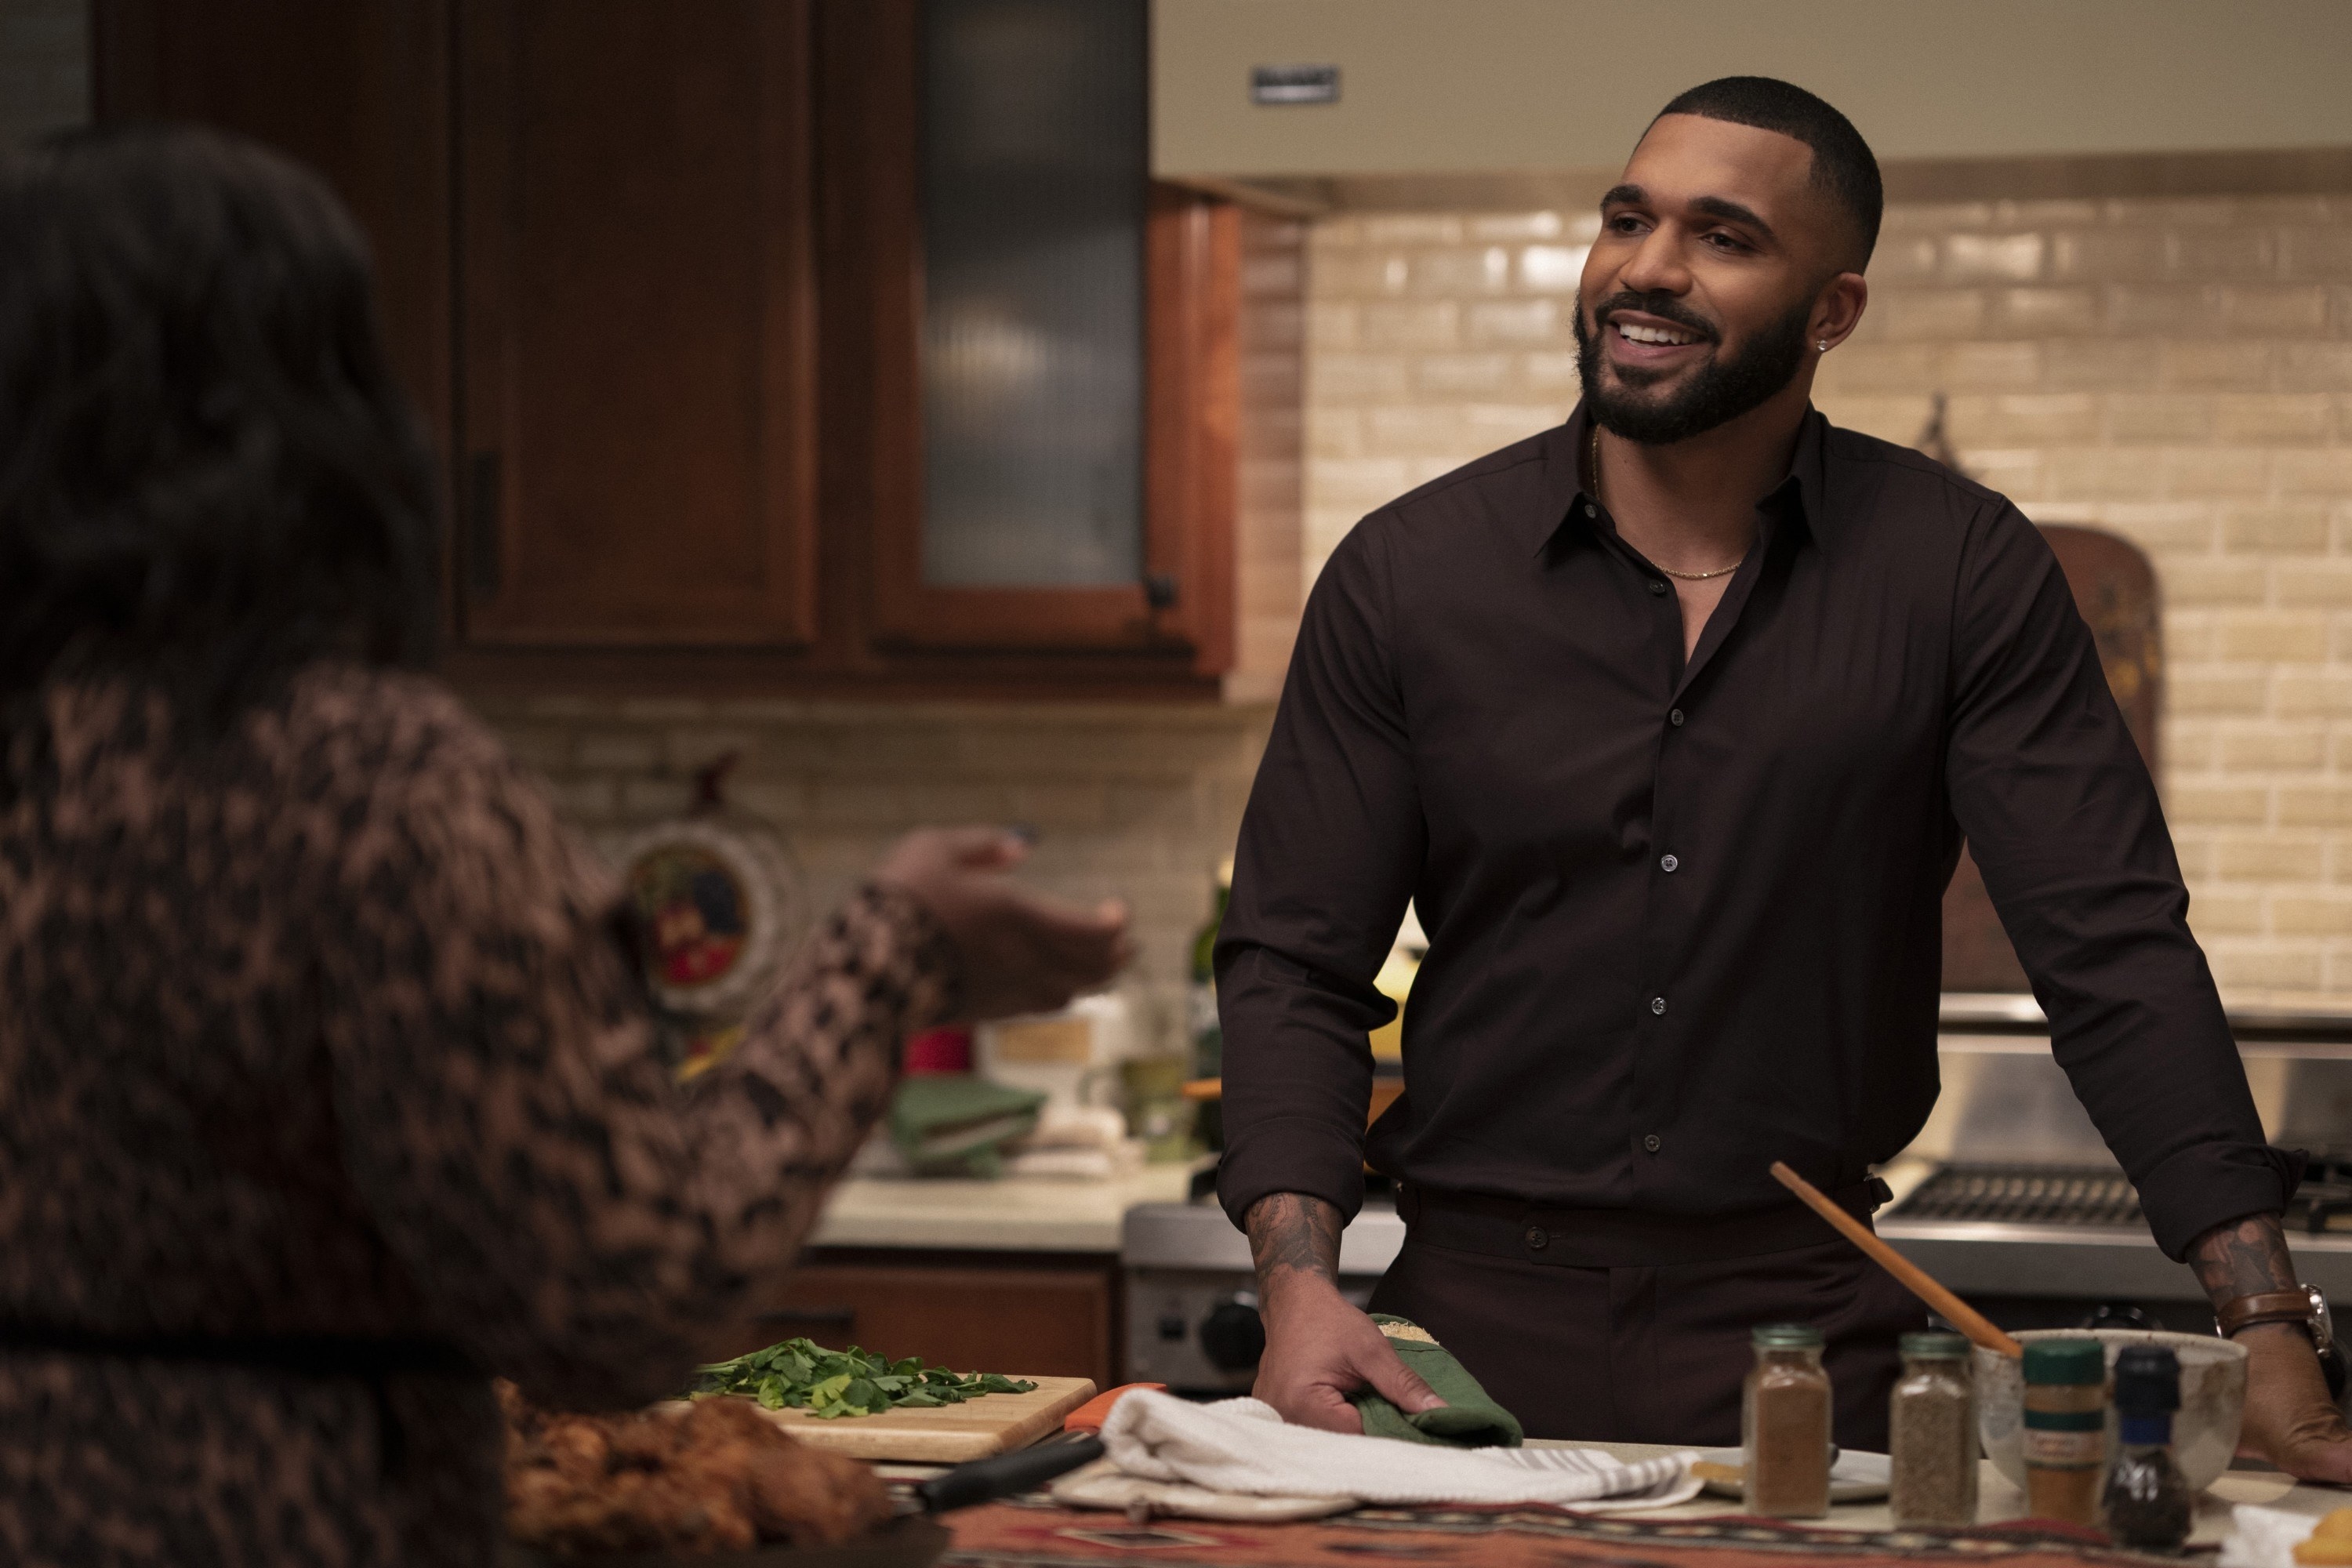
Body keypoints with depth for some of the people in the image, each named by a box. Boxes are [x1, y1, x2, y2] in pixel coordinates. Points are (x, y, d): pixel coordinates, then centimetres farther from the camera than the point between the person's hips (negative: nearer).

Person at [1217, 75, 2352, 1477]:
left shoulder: (1961, 574, -3)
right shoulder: (1409, 575, 0)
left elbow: (2115, 952, -7)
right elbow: (1296, 964, 1)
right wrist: (1302, 1284, -16)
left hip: (1805, 1328, -1)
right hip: (1478, 1319, 1)